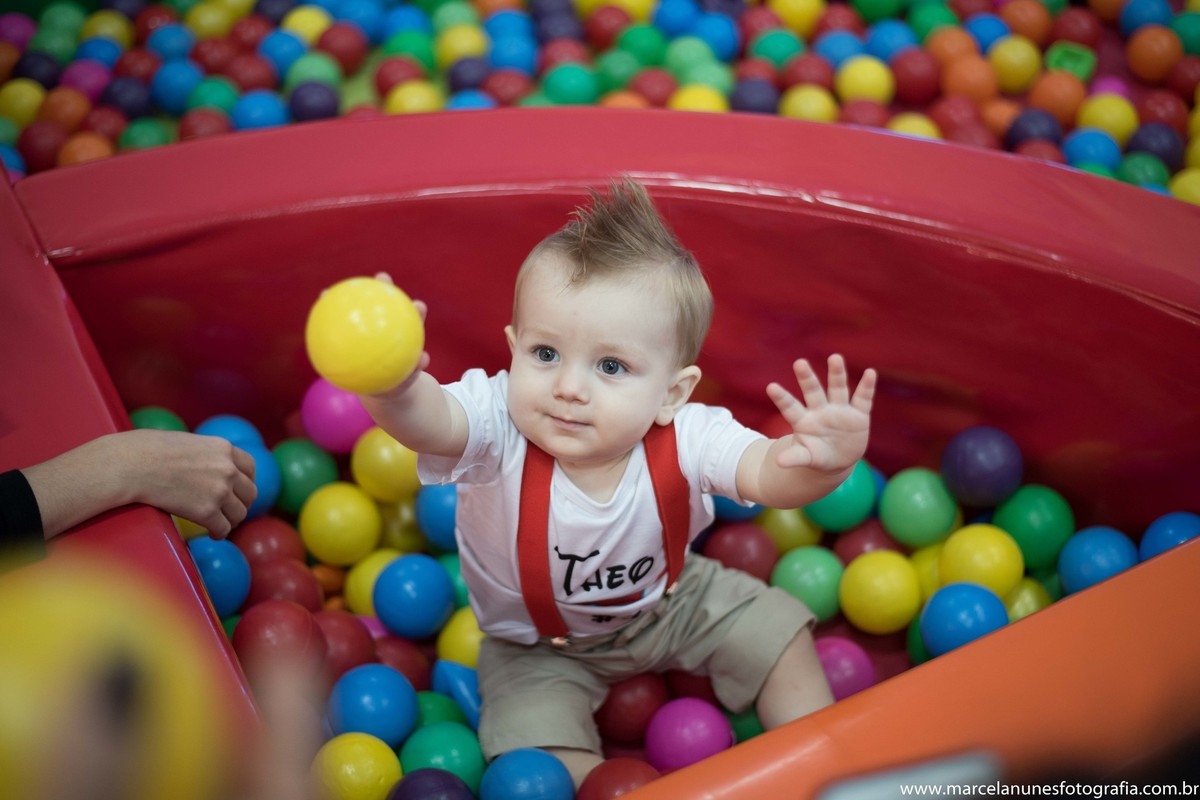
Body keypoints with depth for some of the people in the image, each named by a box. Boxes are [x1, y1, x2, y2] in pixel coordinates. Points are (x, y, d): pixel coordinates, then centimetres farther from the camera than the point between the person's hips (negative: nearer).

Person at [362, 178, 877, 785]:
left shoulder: (684, 438, -31)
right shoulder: (497, 427, -37)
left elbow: (766, 473, -44)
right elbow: (429, 419, -57)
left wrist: (820, 464, -69)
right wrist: (393, 389, -82)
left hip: (667, 599, 2)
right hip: (538, 644, -2)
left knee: (779, 632, 3)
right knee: (538, 755, -21)